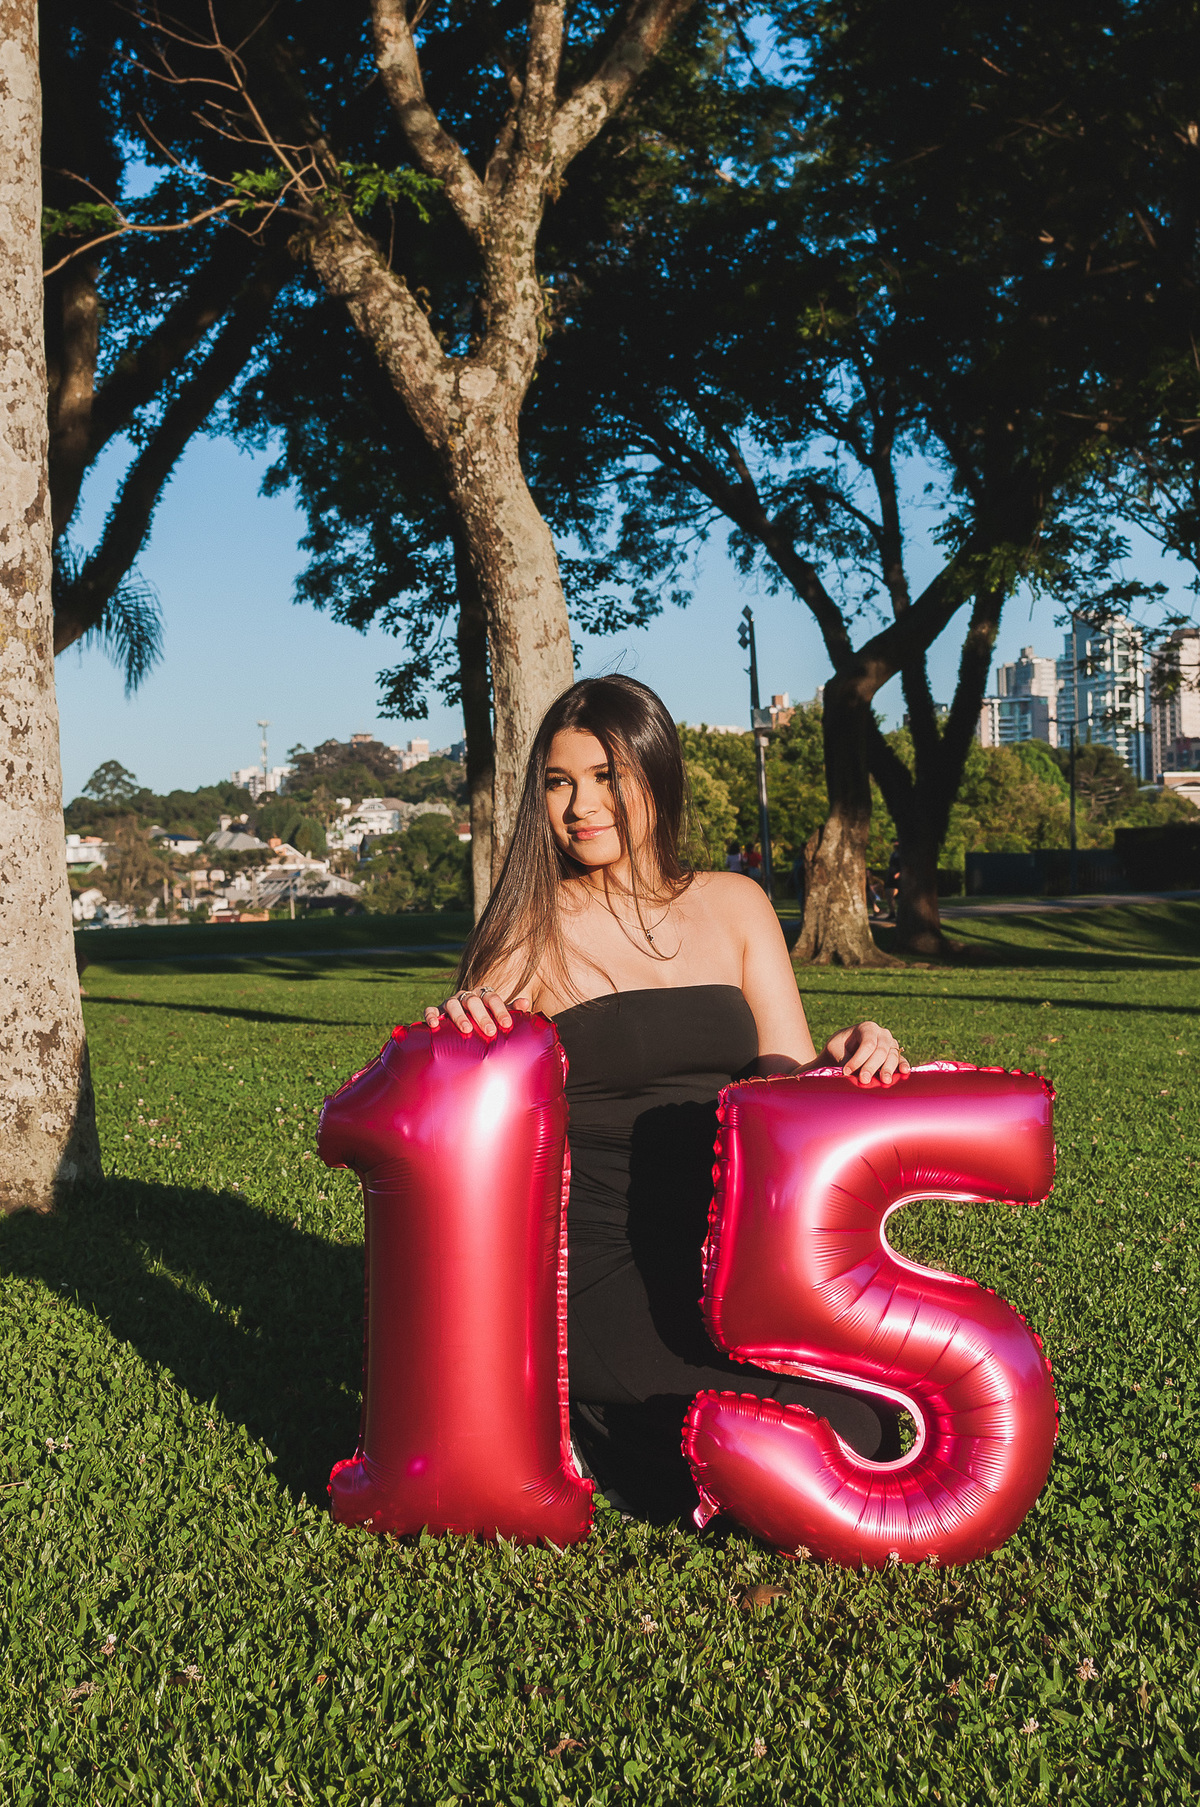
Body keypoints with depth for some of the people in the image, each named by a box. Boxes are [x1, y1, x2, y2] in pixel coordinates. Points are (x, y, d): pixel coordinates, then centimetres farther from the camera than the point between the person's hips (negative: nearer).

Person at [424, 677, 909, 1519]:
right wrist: (461, 1034, -24)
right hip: (599, 1268, -5)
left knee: (874, 1417, -12)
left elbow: (791, 1083, 8)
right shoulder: (530, 934, -2)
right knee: (836, 1436, -20)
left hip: (728, 1251, 5)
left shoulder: (733, 906, 10)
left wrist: (849, 1060, -14)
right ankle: (592, 1415, 3)